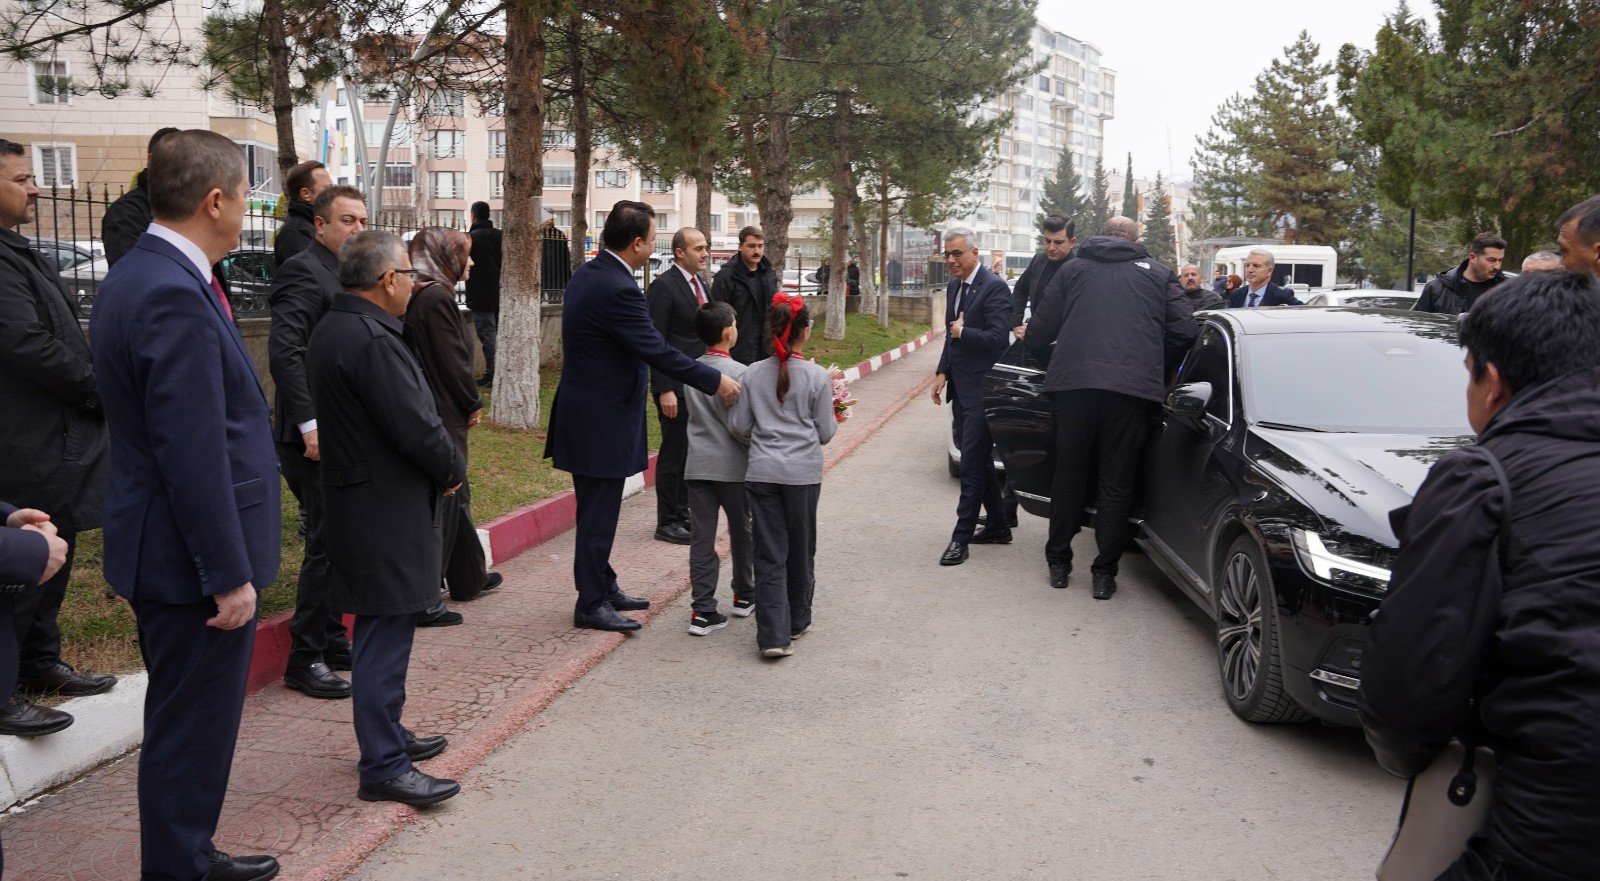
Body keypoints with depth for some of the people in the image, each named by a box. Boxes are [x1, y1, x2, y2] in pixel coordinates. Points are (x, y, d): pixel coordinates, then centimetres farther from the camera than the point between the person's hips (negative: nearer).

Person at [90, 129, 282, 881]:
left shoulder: (135, 275, 10)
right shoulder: (175, 296, -23)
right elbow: (194, 456, -25)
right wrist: (230, 574, -20)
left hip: (164, 547, 11)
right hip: (195, 559, -11)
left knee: (185, 721, 22)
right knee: (192, 728, 4)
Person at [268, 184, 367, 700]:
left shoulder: (344, 275, 16)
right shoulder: (305, 272, -13)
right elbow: (284, 352, -23)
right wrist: (310, 424, -27)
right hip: (319, 435, -9)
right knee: (327, 545, -4)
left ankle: (332, 638, 29)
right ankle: (305, 661, 6)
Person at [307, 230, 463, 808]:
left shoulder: (330, 329, 10)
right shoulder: (374, 340, -22)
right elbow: (418, 429, -25)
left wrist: (440, 464, 9)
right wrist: (453, 469, -6)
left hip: (356, 495, 10)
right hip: (387, 510, -10)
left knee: (381, 631, 20)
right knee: (385, 635, -3)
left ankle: (386, 734, 34)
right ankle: (383, 767, 6)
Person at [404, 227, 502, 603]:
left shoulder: (420, 297, 11)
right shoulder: (438, 298, -18)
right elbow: (453, 361, -19)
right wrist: (473, 405, -6)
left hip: (434, 412, 10)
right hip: (444, 415, -10)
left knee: (455, 496, 19)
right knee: (441, 504, -1)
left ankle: (469, 578, 31)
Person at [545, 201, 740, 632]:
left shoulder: (585, 275, 8)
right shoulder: (618, 289, -23)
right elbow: (657, 351, -23)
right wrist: (716, 380, -15)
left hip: (584, 413, 10)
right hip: (601, 422, -10)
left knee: (597, 512, 19)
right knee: (598, 515, 1)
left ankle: (603, 587, 32)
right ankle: (591, 605, 12)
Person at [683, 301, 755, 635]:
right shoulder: (739, 372, -13)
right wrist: (754, 454, 1)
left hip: (698, 465, 4)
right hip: (733, 466, -4)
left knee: (701, 538, 3)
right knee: (741, 532, 16)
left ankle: (703, 610, 2)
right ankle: (744, 595, 32)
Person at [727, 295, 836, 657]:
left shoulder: (753, 374, 0)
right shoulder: (818, 376, -6)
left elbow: (738, 427, 3)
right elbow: (825, 433, -1)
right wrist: (832, 412, 18)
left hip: (763, 471, 1)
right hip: (803, 472, -1)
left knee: (770, 554, 3)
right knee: (801, 550, 15)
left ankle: (773, 635, -4)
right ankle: (797, 621, 31)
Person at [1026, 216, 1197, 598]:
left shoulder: (1074, 270, 15)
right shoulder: (1158, 274, 15)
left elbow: (1038, 333, 10)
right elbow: (1184, 331, 6)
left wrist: (1057, 367, 28)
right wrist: (1158, 373, 20)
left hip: (1073, 382, 1)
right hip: (1133, 388, 0)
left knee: (1069, 476, 13)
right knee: (1117, 482, 7)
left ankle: (1058, 563, 21)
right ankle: (1105, 573, 9)